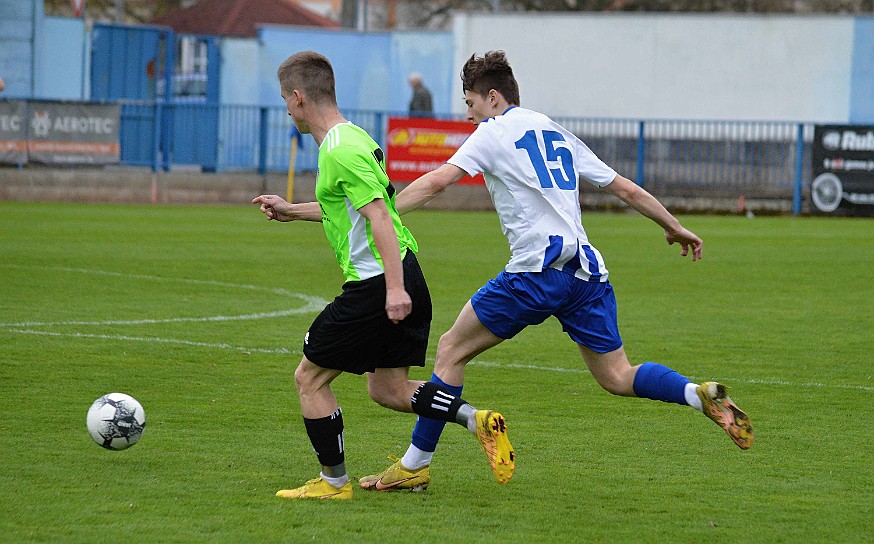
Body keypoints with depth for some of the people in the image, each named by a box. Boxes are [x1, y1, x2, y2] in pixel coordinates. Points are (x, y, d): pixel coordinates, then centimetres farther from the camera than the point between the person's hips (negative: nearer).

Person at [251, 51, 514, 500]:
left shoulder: (339, 150, -15)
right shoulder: (351, 137, 16)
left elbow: (379, 216, -23)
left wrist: (394, 287, -29)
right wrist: (293, 211, 38)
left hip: (374, 283, -10)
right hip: (401, 280, 10)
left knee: (309, 377, 4)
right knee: (388, 390, 15)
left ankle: (333, 481, 11)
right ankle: (479, 420, 1)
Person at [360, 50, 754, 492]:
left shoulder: (495, 132, 4)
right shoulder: (559, 135, 23)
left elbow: (439, 180, -9)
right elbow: (627, 190, 25)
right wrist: (674, 227, 36)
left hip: (538, 269, -6)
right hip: (587, 270, 7)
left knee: (452, 350, 5)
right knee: (618, 378, 11)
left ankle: (415, 463, 6)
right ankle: (703, 395, -14)